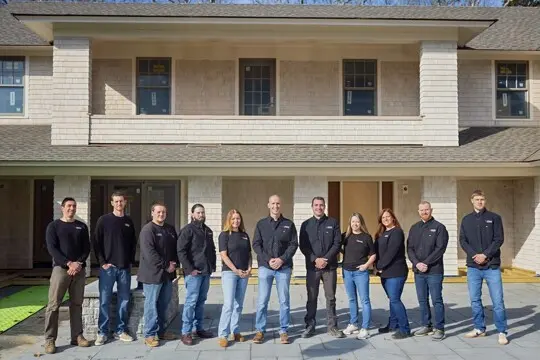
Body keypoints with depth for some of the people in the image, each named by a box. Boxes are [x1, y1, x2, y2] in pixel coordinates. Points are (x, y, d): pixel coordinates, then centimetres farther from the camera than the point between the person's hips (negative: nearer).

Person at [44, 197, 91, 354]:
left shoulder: (82, 226, 12)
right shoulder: (53, 226, 4)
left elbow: (87, 248, 8)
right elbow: (52, 248, -6)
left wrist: (79, 263, -10)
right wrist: (69, 263, -16)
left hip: (79, 270, 3)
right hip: (60, 268, -3)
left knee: (77, 304, 7)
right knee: (54, 304, -4)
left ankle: (77, 336, 13)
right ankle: (50, 339, 2)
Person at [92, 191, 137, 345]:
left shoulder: (129, 221, 10)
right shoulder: (104, 220, 0)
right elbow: (96, 242, -3)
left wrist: (131, 261, 5)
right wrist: (102, 262, -9)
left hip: (125, 267, 3)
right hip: (108, 267, -3)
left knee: (124, 300, 7)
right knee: (104, 300, 1)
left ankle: (121, 330, 17)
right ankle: (102, 332, 11)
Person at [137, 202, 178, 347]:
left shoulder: (170, 229, 12)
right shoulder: (148, 230, -12)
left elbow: (175, 248, 17)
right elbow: (149, 253, -20)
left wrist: (174, 263, -1)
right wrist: (166, 266, -17)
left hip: (167, 273, 7)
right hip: (153, 273, -7)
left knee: (164, 304, 15)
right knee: (152, 304, 0)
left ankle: (161, 331, 26)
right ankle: (150, 334, 8)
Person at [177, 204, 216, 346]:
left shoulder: (208, 231, 16)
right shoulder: (188, 230, -7)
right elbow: (181, 251, -13)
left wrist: (213, 265, 12)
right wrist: (189, 269, -17)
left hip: (206, 271, 7)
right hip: (194, 272, -7)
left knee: (201, 301, 12)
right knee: (191, 301, -6)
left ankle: (198, 328, 20)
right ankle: (186, 332, 1)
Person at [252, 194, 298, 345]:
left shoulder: (289, 224, 5)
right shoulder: (261, 224, 6)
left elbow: (293, 244, 1)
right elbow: (256, 244, 1)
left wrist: (282, 259, -12)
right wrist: (268, 260, -11)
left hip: (284, 267, 0)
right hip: (265, 267, 0)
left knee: (284, 301, 5)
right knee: (262, 301, 2)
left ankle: (283, 331, 16)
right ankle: (260, 330, 13)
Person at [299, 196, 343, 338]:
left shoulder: (333, 223, 5)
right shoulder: (306, 224, 7)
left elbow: (337, 244, -2)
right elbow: (303, 246, 0)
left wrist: (326, 259, -13)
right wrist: (315, 259, -13)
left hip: (330, 266, 0)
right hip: (312, 266, 1)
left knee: (331, 297, 5)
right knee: (311, 298, 6)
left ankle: (332, 326, 15)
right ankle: (310, 326, 15)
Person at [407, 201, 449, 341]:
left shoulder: (439, 227, -1)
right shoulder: (414, 228, 13)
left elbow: (440, 248, -10)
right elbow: (410, 248, 7)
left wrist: (426, 263, -15)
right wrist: (417, 263, -9)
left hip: (434, 270, -5)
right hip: (418, 271, 5)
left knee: (437, 300, -1)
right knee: (422, 300, 11)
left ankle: (439, 328, 7)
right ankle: (426, 326, 22)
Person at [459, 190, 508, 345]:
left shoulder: (494, 218, 3)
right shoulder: (466, 220, 9)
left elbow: (499, 239, -5)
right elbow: (463, 241, 4)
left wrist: (485, 255, -15)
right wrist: (474, 255, -12)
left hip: (492, 266, -3)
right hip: (473, 266, 3)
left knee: (497, 301, -2)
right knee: (475, 300, 9)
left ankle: (502, 332, 8)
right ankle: (479, 328, 21)